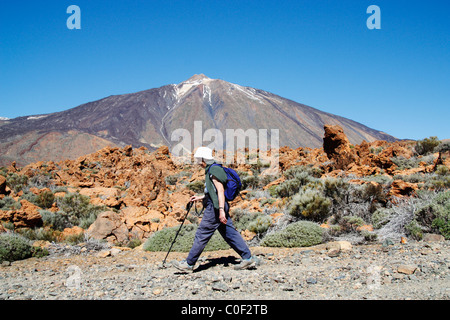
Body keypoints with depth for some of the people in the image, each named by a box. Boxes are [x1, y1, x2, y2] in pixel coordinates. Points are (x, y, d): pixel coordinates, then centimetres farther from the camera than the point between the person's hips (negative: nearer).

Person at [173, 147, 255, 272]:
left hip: (215, 208, -10)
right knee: (231, 234, 10)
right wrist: (200, 197, 27)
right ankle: (248, 258, 11)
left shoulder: (214, 170, -13)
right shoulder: (211, 169, 19)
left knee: (202, 235, -3)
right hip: (215, 207, 10)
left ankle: (189, 263, 4)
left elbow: (220, 191, -22)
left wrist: (221, 210, -27)